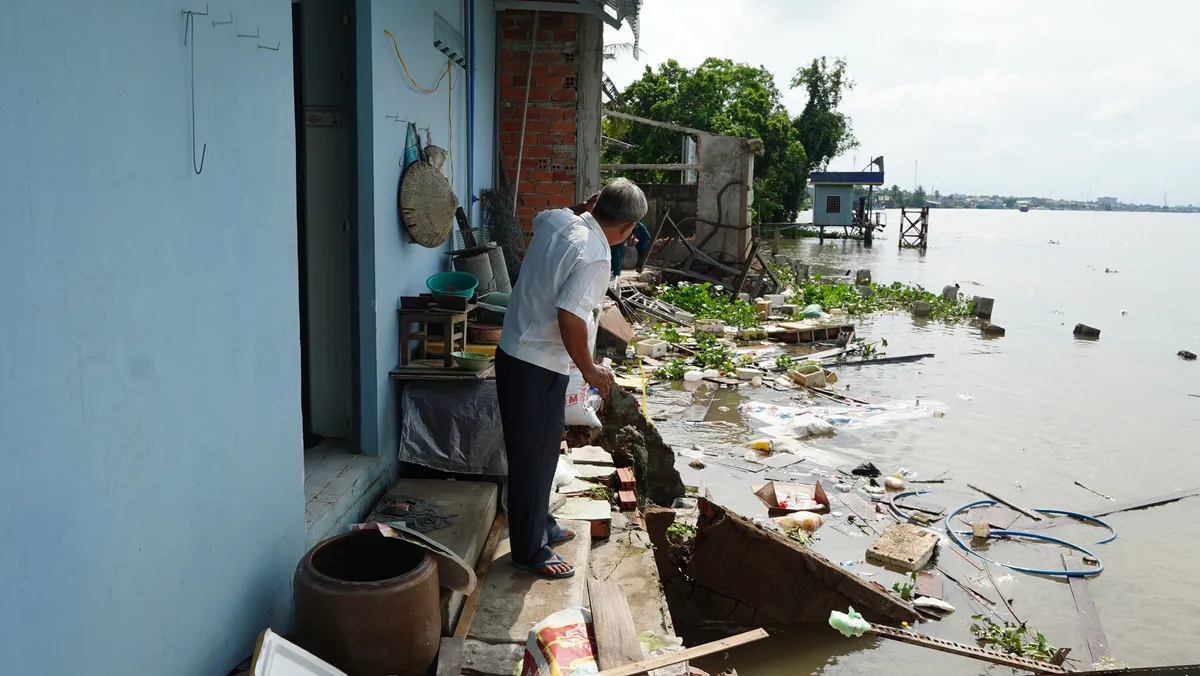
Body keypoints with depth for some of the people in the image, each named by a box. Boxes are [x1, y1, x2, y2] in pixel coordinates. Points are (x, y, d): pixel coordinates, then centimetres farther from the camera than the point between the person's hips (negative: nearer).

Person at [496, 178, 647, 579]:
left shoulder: (556, 220, 3)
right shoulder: (594, 256, -22)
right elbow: (570, 319, -28)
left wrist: (591, 205, 20)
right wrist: (589, 370, -15)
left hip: (514, 352, 9)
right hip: (538, 367, -9)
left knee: (542, 450, 22)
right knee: (533, 456, 3)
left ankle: (540, 525, 37)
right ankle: (530, 550, 17)